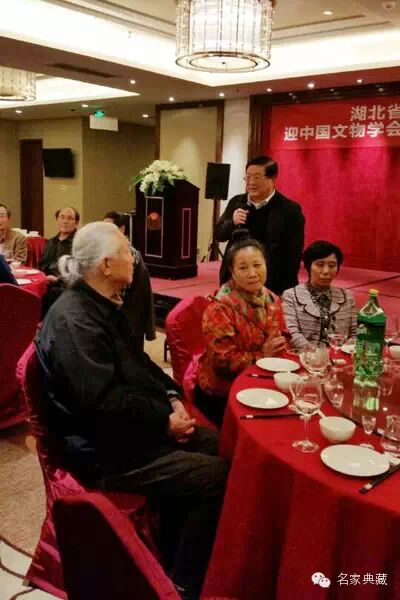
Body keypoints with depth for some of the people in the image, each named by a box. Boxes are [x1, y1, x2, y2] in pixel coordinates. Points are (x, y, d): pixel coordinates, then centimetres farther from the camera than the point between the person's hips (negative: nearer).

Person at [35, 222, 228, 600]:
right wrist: (164, 419, -18)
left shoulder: (103, 305, 10)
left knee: (216, 446, 6)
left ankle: (176, 553, 21)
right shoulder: (74, 320, -22)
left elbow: (138, 365, 16)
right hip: (103, 449, -10)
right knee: (216, 476, -15)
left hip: (131, 427, 10)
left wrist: (171, 396, 0)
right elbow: (103, 400, -28)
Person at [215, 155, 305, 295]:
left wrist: (286, 292, -10)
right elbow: (219, 234, 8)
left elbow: (293, 256, -7)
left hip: (272, 286, -4)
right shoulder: (236, 202, 7)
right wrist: (232, 222, -14)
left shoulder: (290, 210, -7)